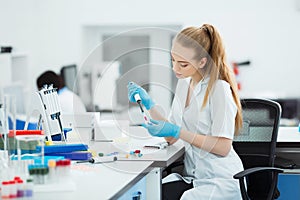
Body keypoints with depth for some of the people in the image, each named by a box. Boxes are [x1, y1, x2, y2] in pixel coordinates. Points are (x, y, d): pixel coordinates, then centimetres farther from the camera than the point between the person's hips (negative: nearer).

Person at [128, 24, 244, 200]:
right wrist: (149, 104, 2)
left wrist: (177, 132, -19)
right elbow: (172, 138, 10)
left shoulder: (219, 89, -13)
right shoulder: (184, 84, 11)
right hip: (192, 177, 7)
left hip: (222, 182, -7)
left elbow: (223, 147, -16)